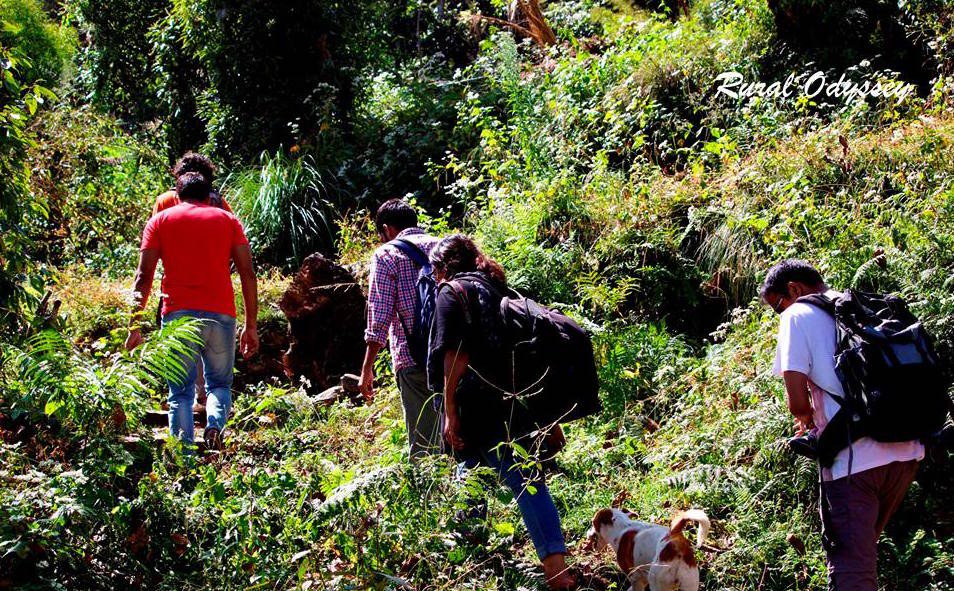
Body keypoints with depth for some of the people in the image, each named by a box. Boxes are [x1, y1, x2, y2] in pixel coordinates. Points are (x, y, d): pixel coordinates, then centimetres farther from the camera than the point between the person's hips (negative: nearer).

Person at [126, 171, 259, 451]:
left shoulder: (160, 220, 15)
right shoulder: (227, 220, 17)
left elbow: (144, 276, 5)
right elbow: (248, 274, 9)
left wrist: (135, 326, 6)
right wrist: (251, 326, 11)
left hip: (178, 314, -1)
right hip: (220, 313, 1)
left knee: (181, 392, 7)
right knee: (219, 383, 16)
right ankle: (215, 426, -14)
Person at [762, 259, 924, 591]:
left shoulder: (798, 315, 0)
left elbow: (797, 402, -10)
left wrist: (808, 418, 14)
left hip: (853, 460, -7)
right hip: (905, 454, 7)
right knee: (864, 549, 22)